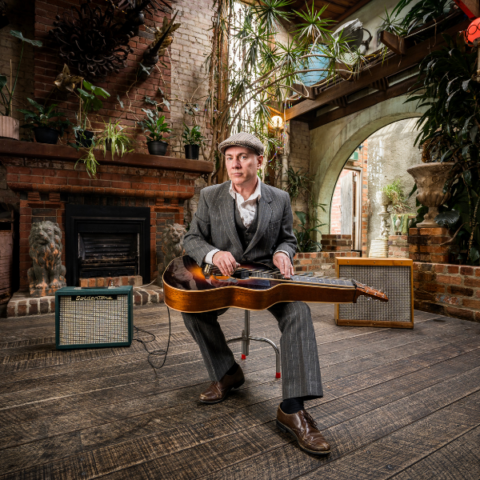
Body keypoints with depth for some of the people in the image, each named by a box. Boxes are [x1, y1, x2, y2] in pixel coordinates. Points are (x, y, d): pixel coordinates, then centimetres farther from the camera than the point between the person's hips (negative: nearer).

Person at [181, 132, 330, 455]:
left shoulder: (280, 199, 2)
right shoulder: (210, 197, 0)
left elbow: (288, 238, 11)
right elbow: (192, 239, 2)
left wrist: (283, 253, -14)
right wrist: (213, 253, -20)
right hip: (224, 276, 1)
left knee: (298, 311, -27)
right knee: (191, 307, -23)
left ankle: (292, 408, -20)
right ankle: (227, 372, 3)